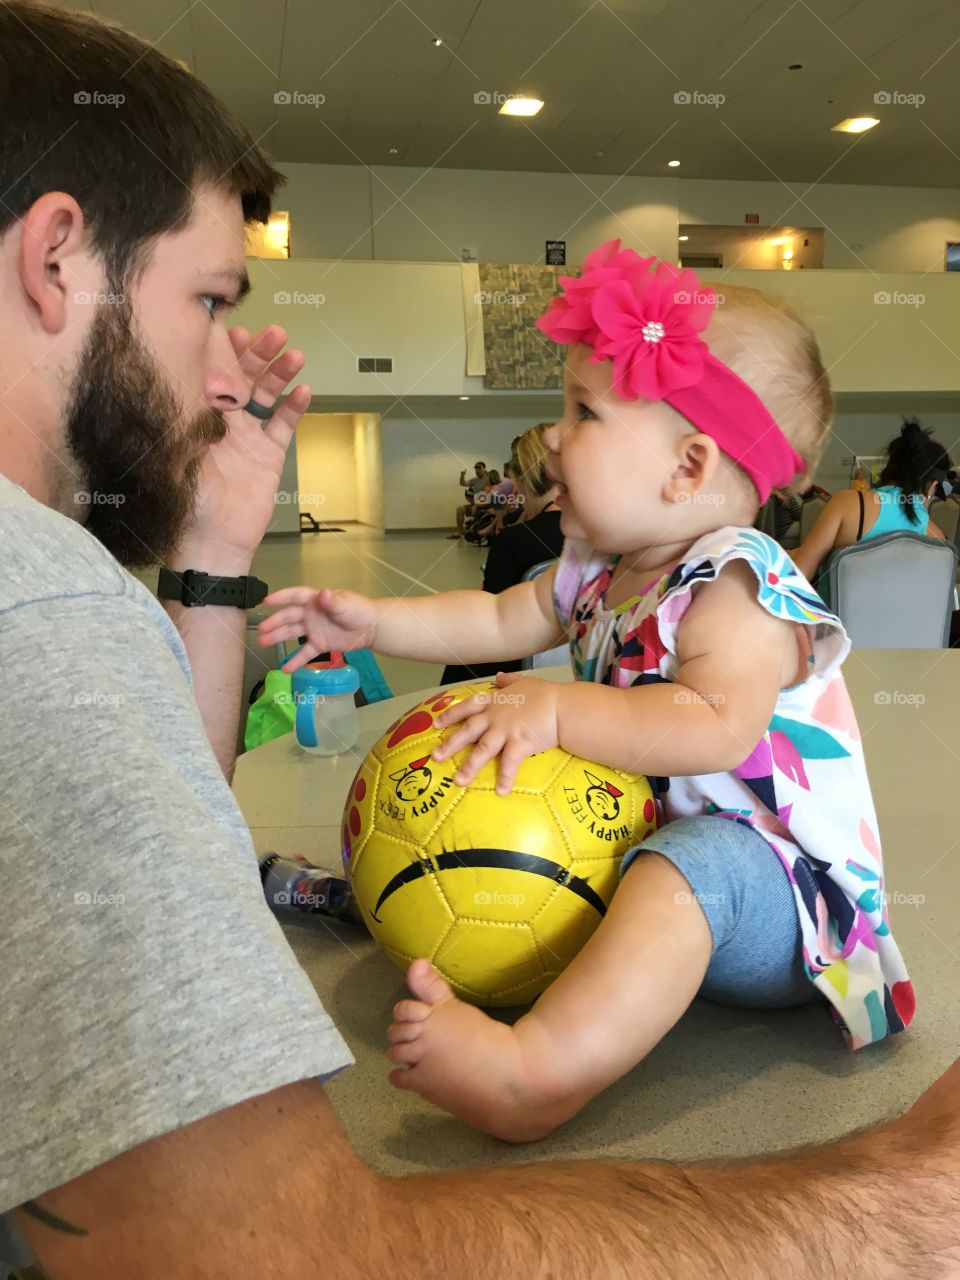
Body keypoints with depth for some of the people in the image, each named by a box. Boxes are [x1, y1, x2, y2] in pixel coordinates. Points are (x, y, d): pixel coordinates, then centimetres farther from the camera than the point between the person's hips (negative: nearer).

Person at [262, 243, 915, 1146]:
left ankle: (543, 1069, -55)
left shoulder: (735, 585, -21)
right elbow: (499, 622, 14)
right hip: (643, 844, 10)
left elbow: (716, 729, -35)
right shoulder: (600, 570, 6)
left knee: (689, 862, -41)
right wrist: (374, 622, 6)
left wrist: (558, 711, -33)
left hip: (778, 876, -9)